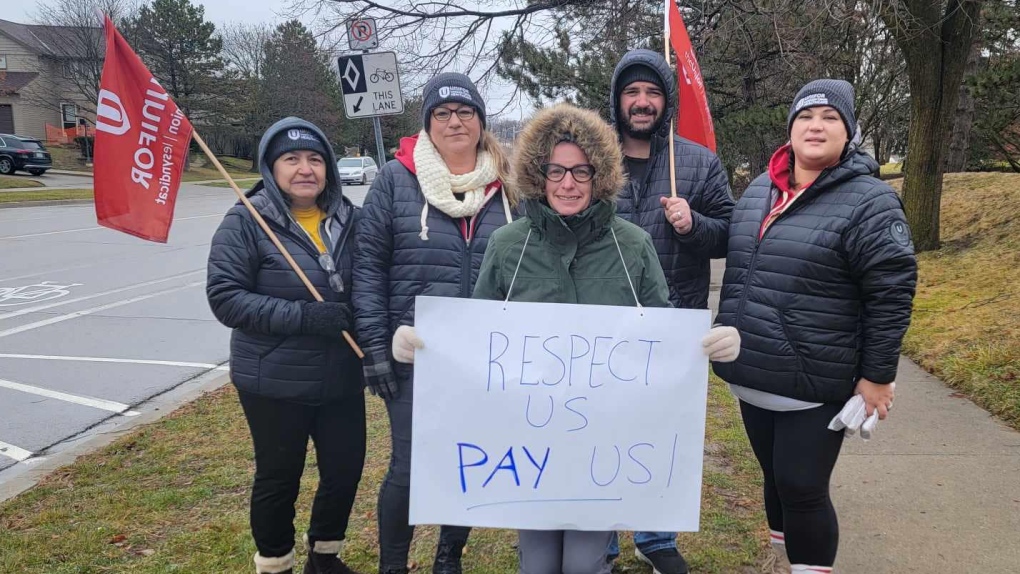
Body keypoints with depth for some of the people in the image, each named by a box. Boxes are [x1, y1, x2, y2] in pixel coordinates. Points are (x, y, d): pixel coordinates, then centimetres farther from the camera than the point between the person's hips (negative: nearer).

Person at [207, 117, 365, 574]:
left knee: (346, 469, 13)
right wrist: (303, 316, -25)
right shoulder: (247, 221, -11)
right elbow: (224, 296, -17)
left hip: (341, 378, 5)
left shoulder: (348, 218, 3)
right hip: (275, 382, -4)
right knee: (279, 477, 11)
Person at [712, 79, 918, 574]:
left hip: (815, 385, -6)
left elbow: (891, 292, -12)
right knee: (776, 480, 20)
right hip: (752, 378, 6)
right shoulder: (758, 190, 8)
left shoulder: (868, 201, -10)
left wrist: (878, 375, -12)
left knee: (803, 490, 1)